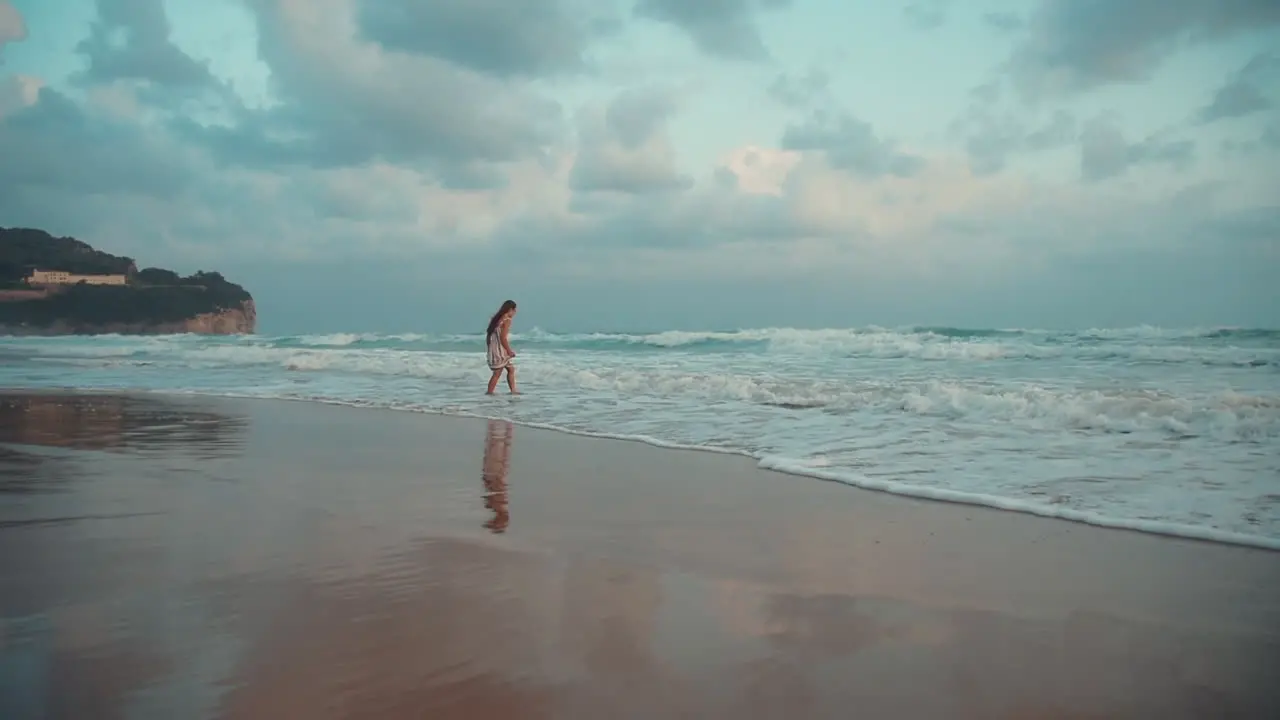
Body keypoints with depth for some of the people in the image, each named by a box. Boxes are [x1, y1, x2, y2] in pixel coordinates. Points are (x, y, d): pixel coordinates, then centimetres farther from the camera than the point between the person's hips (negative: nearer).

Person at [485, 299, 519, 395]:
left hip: (494, 348, 9)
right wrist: (509, 351, -11)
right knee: (497, 373, -2)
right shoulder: (507, 320, -14)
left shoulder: (497, 318, 13)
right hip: (499, 350, -9)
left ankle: (513, 390, 17)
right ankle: (489, 393, 2)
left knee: (511, 369, 16)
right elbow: (503, 338, -20)